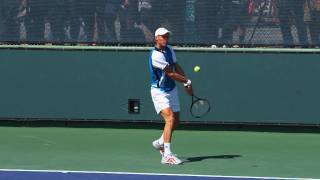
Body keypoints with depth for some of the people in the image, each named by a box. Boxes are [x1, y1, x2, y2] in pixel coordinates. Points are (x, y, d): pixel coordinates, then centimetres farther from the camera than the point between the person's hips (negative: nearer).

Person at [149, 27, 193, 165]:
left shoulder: (169, 49, 5)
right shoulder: (156, 55, -23)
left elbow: (177, 67, 12)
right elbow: (171, 74, -20)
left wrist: (187, 85, 5)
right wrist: (187, 81, -10)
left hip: (172, 90, 9)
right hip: (159, 92, -9)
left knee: (175, 121, 14)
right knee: (170, 118, -23)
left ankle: (160, 143, 39)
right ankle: (167, 155, -28)